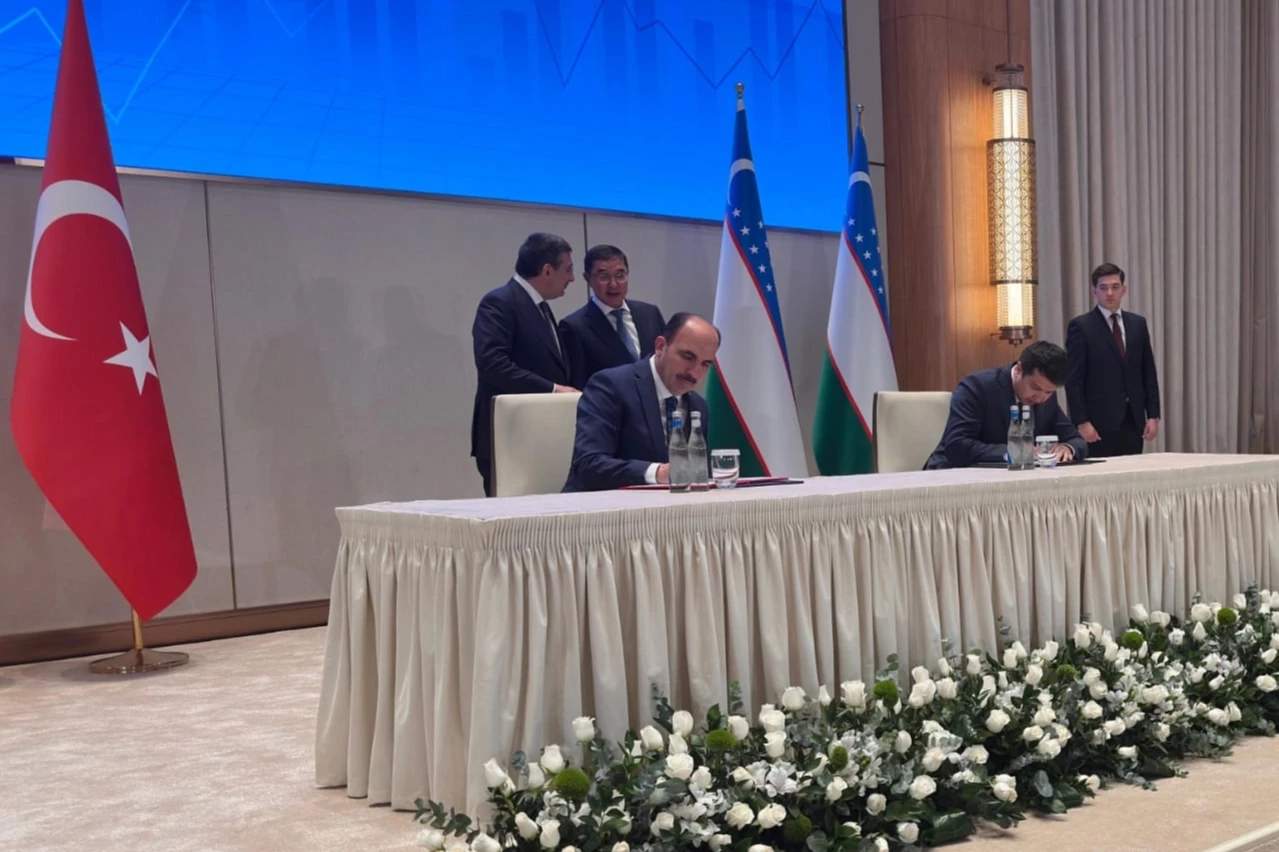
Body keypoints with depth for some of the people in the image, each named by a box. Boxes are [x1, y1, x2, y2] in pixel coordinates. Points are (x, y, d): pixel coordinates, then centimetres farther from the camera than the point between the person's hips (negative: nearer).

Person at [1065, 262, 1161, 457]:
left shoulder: (1137, 324, 12)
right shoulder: (1081, 326, -3)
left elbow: (1148, 373, 13)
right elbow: (1073, 379, -7)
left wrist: (1153, 415, 6)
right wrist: (1082, 422, -13)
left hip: (1133, 420, 5)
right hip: (1099, 421, -4)